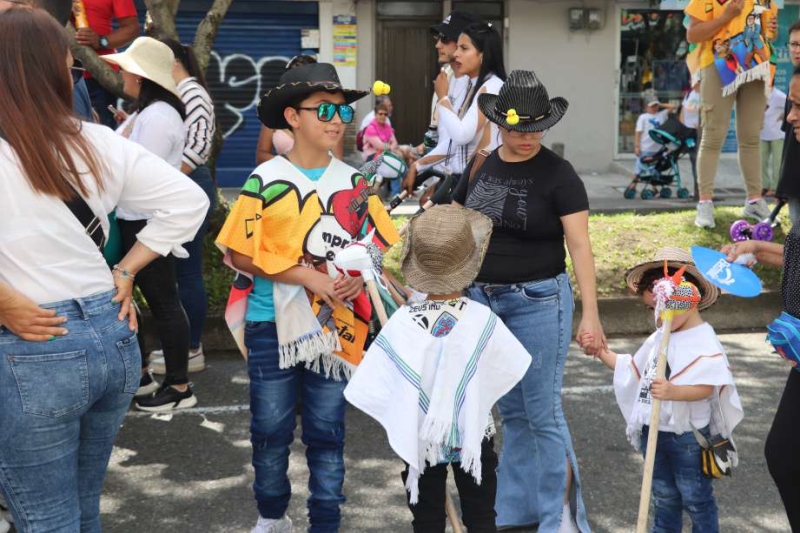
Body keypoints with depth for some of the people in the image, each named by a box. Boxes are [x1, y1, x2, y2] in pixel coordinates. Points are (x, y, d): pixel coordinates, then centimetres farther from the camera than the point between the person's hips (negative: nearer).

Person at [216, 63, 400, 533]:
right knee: (271, 430, 11)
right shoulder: (266, 179, -7)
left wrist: (359, 277, -13)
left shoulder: (354, 183, 3)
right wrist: (310, 278, -17)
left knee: (327, 432, 9)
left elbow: (382, 246, 8)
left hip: (336, 326, 2)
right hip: (273, 325, -2)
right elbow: (241, 254, -10)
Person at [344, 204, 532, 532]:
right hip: (474, 436, 0)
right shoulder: (483, 320, -18)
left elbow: (373, 389, -16)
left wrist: (400, 419, 1)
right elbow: (512, 368, -3)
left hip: (421, 440, 0)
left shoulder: (402, 322, -19)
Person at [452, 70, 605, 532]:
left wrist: (590, 313, -21)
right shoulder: (481, 168, 7)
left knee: (543, 412, -1)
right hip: (486, 299, 6)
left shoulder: (558, 174, -9)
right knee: (511, 412, 15)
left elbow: (580, 246, -13)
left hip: (538, 301, -5)